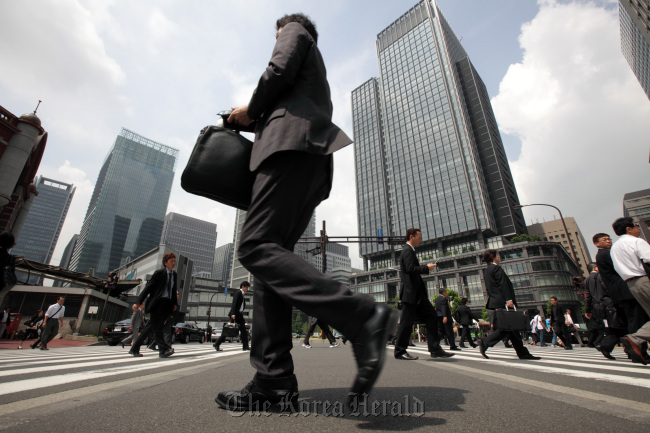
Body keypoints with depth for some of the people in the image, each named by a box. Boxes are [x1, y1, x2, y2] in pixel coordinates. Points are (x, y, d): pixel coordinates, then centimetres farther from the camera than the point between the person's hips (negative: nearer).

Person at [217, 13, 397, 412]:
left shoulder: (294, 29, 22)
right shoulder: (317, 71, 44)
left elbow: (280, 69, 0)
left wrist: (251, 111, 12)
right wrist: (256, 118, 28)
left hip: (291, 143, -8)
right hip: (312, 161, 9)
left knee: (256, 247, -22)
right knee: (270, 252, -3)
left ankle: (362, 315, -29)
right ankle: (274, 381, -6)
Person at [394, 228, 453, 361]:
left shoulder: (409, 250, 21)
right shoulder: (407, 250, -11)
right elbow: (410, 269, -22)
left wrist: (425, 267, 11)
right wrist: (426, 268, -11)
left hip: (417, 293, 10)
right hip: (410, 292, -10)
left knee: (432, 316, 8)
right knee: (407, 321, -3)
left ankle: (435, 349, 13)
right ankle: (400, 351, 8)